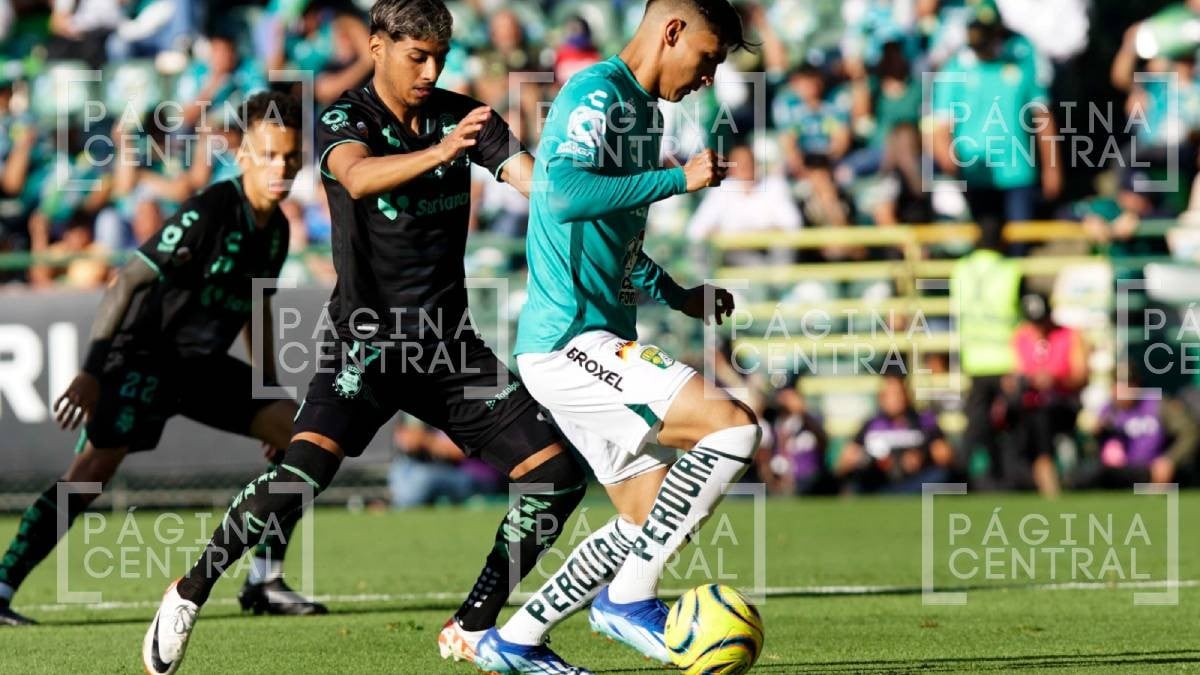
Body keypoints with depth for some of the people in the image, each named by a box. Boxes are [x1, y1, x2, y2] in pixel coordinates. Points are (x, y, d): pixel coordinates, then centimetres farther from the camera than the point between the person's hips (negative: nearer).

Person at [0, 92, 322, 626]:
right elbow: (128, 281, -21)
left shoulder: (274, 229, 5)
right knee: (93, 469, -20)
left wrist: (271, 393, 24)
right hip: (144, 356, -8)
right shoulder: (209, 212, -20)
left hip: (204, 364, 8)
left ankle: (264, 582, 3)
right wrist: (90, 373, -25)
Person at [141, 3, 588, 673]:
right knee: (306, 468, -29)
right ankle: (189, 595, -9)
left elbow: (540, 181, -4)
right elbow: (358, 177, -31)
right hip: (366, 339, -5)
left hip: (451, 342, 5)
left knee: (559, 474, -4)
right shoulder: (345, 120, -8)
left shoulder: (462, 115, 6)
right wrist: (438, 152, -49)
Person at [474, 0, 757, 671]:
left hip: (595, 346, 11)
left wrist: (678, 297, 23)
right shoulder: (599, 95, -11)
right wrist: (681, 178, -22)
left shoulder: (643, 110, 20)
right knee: (735, 425, -20)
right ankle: (629, 598, -13)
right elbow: (564, 195, -30)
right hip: (568, 340, -11)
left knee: (649, 525, 13)